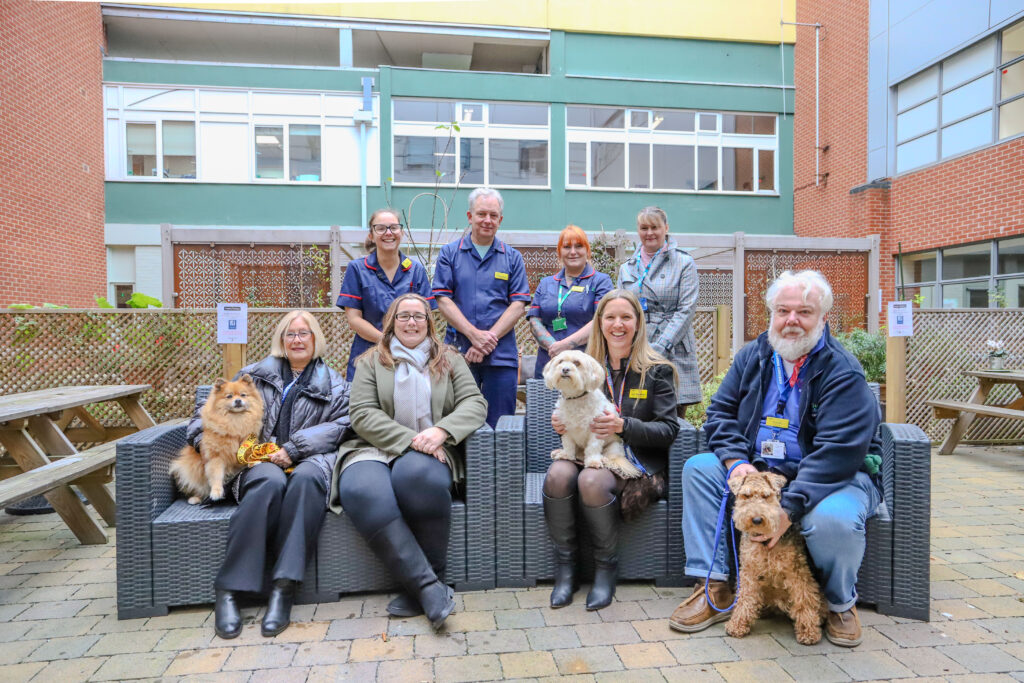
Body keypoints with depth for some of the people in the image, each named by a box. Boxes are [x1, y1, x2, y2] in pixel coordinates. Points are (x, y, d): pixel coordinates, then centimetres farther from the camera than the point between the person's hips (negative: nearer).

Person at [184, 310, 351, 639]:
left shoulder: (334, 384, 18)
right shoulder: (255, 374, 23)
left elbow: (341, 425, 1)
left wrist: (294, 447, -11)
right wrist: (208, 441, -2)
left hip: (309, 460, 0)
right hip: (260, 460, 1)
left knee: (306, 478, -37)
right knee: (270, 482, -36)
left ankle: (284, 589, -38)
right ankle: (228, 591, -32)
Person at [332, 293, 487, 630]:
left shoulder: (449, 359, 17)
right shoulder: (371, 361, 14)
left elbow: (475, 403, 3)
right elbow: (362, 415, 0)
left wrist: (441, 430, -17)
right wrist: (410, 439, -14)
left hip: (429, 452, 0)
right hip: (375, 449, 1)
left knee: (419, 476, -36)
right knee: (362, 492, -33)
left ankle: (420, 587, -18)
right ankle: (428, 584, -26)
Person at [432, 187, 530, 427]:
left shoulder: (512, 257, 9)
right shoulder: (450, 253, 8)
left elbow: (518, 304, 1)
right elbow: (443, 299, -1)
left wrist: (489, 339, -10)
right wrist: (474, 334, -12)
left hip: (501, 354, 1)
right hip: (459, 352, 0)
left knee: (500, 424, 4)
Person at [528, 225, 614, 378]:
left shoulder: (601, 281, 6)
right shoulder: (546, 283, 19)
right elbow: (534, 321, 9)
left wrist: (565, 345, -15)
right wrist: (553, 346, -9)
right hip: (547, 364, 3)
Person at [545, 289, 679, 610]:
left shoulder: (657, 370, 1)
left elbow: (668, 429, -6)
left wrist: (623, 425, -21)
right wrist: (561, 423, -8)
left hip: (637, 462, -3)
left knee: (592, 480, -33)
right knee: (557, 473, -28)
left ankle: (606, 568, -9)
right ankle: (564, 566, -11)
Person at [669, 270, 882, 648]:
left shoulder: (844, 373, -16)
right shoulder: (753, 356, 3)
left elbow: (837, 452, -24)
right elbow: (720, 412, 3)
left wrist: (789, 507, -31)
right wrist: (736, 461, -16)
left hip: (833, 477, -5)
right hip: (758, 470, 5)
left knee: (833, 520, -36)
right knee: (697, 468, -12)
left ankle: (841, 604, 0)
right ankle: (715, 589, -8)